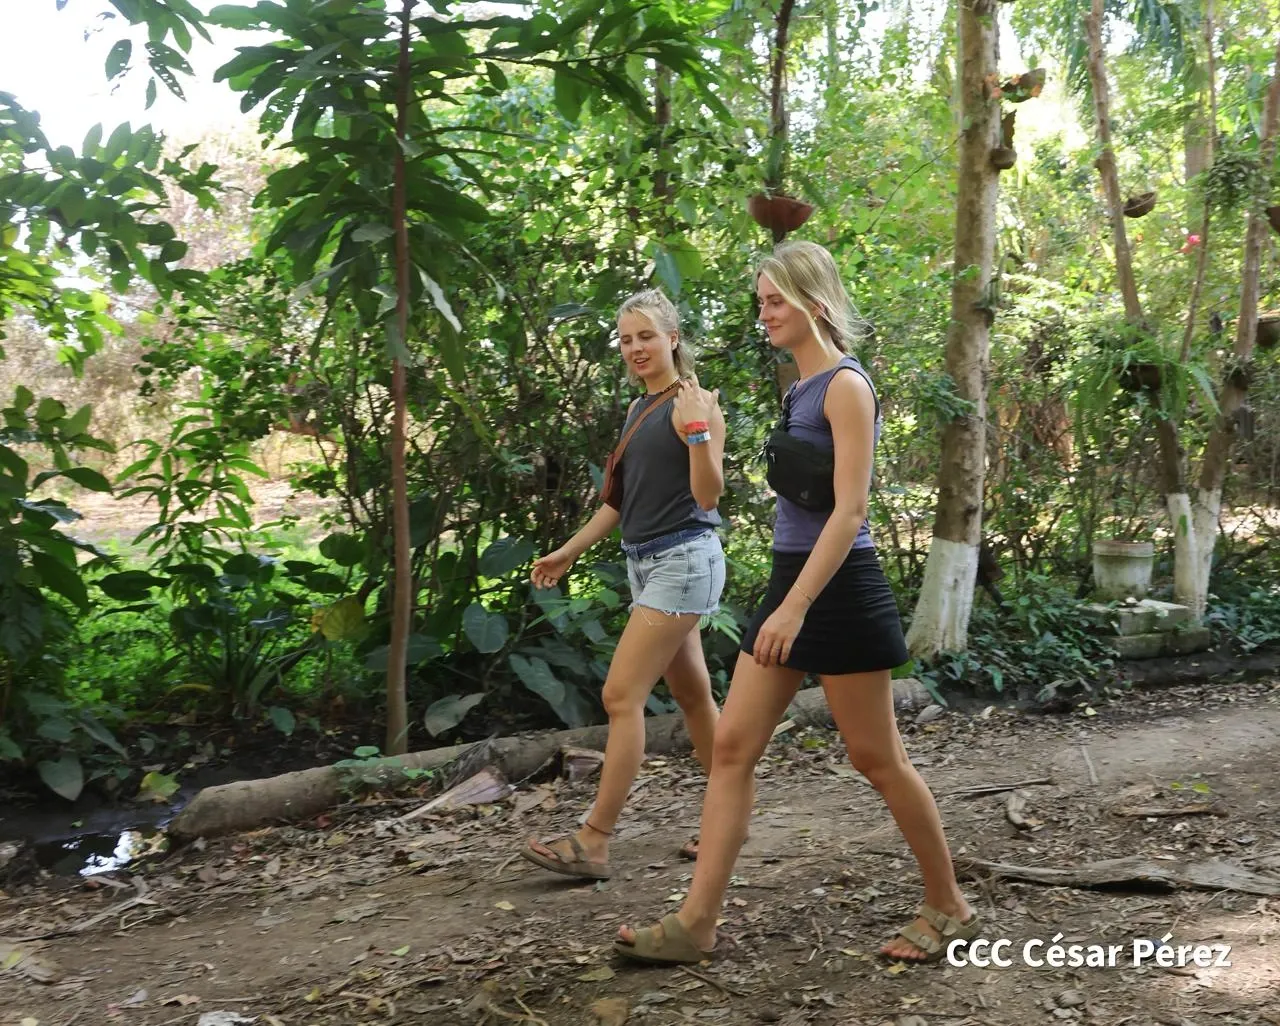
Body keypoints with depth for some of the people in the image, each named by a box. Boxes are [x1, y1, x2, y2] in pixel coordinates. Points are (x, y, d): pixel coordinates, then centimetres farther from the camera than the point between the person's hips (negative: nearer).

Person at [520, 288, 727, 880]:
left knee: (622, 695, -11)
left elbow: (708, 497, -15)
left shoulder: (695, 402, -10)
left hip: (682, 561, -9)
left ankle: (593, 842, -7)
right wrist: (568, 552, 24)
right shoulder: (639, 410, 15)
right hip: (646, 562, 9)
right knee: (692, 695, 13)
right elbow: (624, 498, 22)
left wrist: (698, 432, -29)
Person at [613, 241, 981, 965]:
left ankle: (950, 908, 22)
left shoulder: (846, 385, -12)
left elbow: (851, 508, -20)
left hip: (838, 588, -9)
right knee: (732, 746, 3)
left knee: (876, 757, 3)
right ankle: (696, 923, 7)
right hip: (792, 580, 9)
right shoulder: (801, 389, 13)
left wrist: (795, 606, -26)